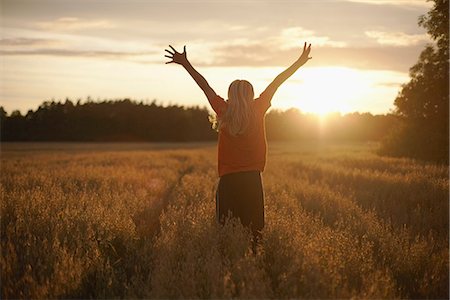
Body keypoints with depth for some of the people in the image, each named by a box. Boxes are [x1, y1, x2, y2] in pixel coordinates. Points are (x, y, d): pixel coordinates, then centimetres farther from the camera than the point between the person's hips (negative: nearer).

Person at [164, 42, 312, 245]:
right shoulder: (257, 110, 0)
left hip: (228, 179, 0)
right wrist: (300, 62, 14)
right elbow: (277, 82, 7)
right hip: (252, 178, 0)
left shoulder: (224, 111, 0)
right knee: (253, 228, 3)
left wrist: (185, 63, 16)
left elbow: (204, 85, 8)